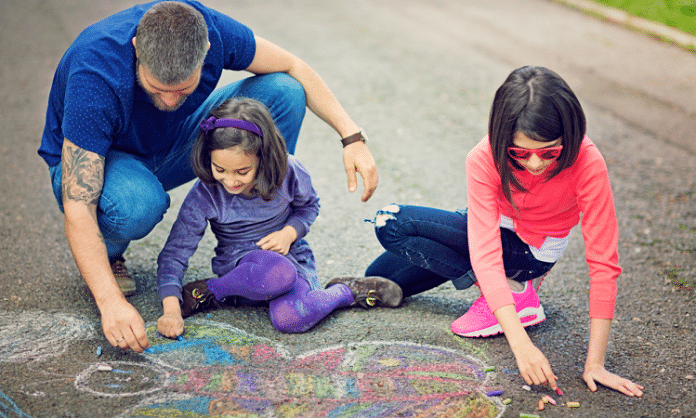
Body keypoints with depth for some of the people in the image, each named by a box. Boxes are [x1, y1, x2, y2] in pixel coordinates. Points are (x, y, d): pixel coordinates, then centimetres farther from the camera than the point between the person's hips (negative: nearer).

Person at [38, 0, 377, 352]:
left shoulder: (209, 30, -28)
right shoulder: (94, 79, -39)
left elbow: (293, 69, -11)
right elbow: (77, 209, -39)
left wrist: (352, 136, -21)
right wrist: (111, 302, -48)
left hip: (171, 145, 5)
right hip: (92, 160, -4)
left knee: (283, 93, -16)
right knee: (138, 204, -43)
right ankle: (105, 254, -4)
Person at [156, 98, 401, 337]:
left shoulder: (289, 173, -13)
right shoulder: (204, 196, -17)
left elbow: (308, 206, 10)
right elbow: (175, 252, -15)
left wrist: (289, 233, -12)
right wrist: (171, 309, -28)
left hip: (291, 257, 3)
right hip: (240, 264, -3)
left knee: (290, 318, -33)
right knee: (277, 274, -43)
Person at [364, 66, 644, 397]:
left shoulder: (587, 162, -35)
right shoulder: (485, 159, -30)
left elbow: (603, 261, -32)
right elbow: (485, 252, -37)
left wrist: (595, 362, -35)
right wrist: (521, 345, -47)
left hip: (533, 249, -4)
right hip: (494, 227, 4)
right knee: (379, 277, 7)